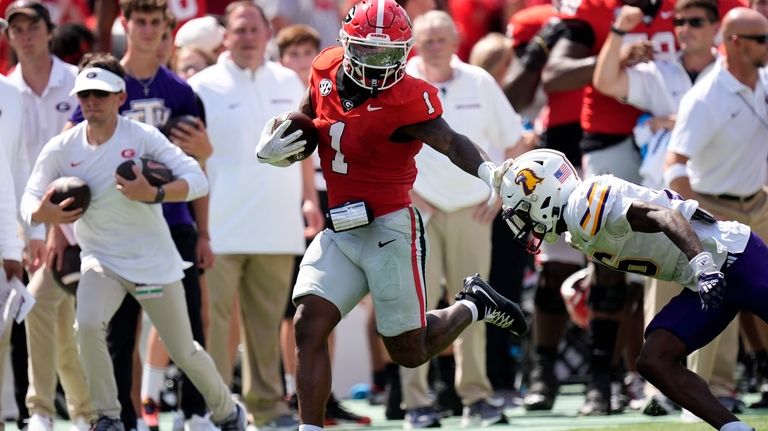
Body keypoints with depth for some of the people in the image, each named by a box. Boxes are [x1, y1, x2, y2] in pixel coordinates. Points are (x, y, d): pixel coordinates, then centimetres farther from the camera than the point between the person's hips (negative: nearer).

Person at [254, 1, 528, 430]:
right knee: (309, 326, -11)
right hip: (340, 232, 5)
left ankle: (474, 306, 33)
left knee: (410, 352, 6)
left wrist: (487, 170, -50)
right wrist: (269, 150, -2)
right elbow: (300, 129, 19)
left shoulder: (407, 99, -17)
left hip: (390, 230, -5)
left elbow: (450, 142, -30)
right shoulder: (326, 73, 2)